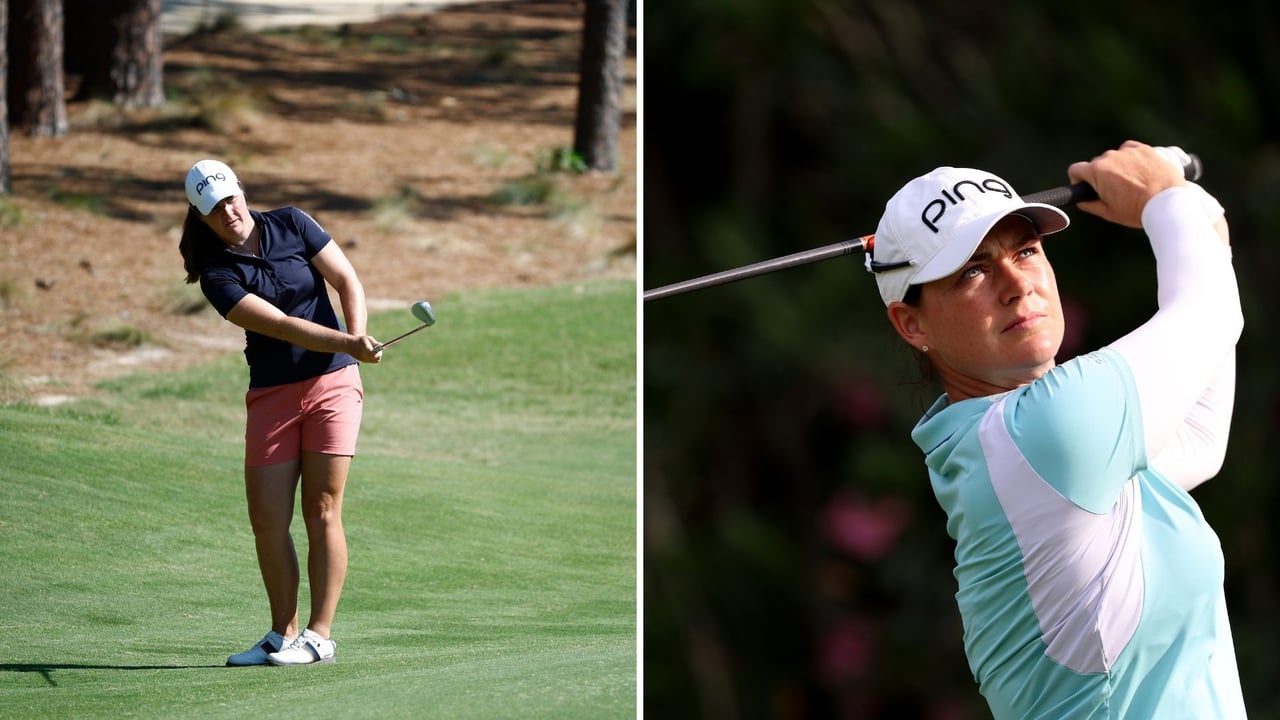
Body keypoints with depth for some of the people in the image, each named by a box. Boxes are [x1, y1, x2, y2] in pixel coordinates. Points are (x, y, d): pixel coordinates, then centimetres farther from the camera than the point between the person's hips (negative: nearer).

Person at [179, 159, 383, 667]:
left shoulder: (292, 225, 1)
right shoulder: (216, 274, -5)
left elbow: (347, 281, 0)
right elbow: (282, 325, -15)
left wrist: (359, 337, -18)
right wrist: (348, 344, -26)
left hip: (332, 383, -1)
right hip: (270, 395, 1)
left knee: (322, 513, -5)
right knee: (267, 521, -1)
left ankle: (320, 635, -1)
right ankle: (283, 634, 12)